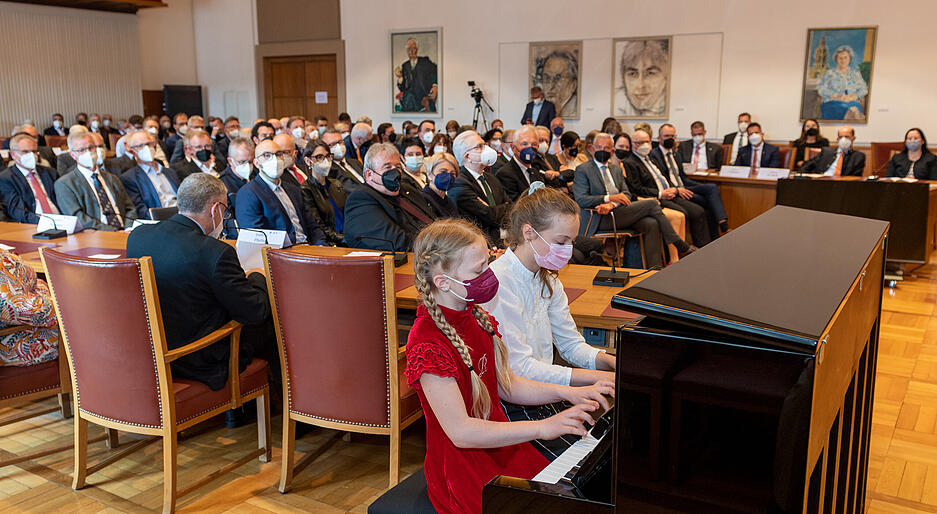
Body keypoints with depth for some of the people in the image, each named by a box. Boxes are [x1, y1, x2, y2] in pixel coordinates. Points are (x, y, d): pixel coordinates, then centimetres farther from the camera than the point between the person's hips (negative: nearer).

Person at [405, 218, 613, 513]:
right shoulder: (427, 342, -22)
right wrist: (542, 428, -26)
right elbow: (460, 432, -24)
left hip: (502, 447, 8)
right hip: (463, 471, -7)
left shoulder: (476, 317, 6)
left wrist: (567, 393, 0)